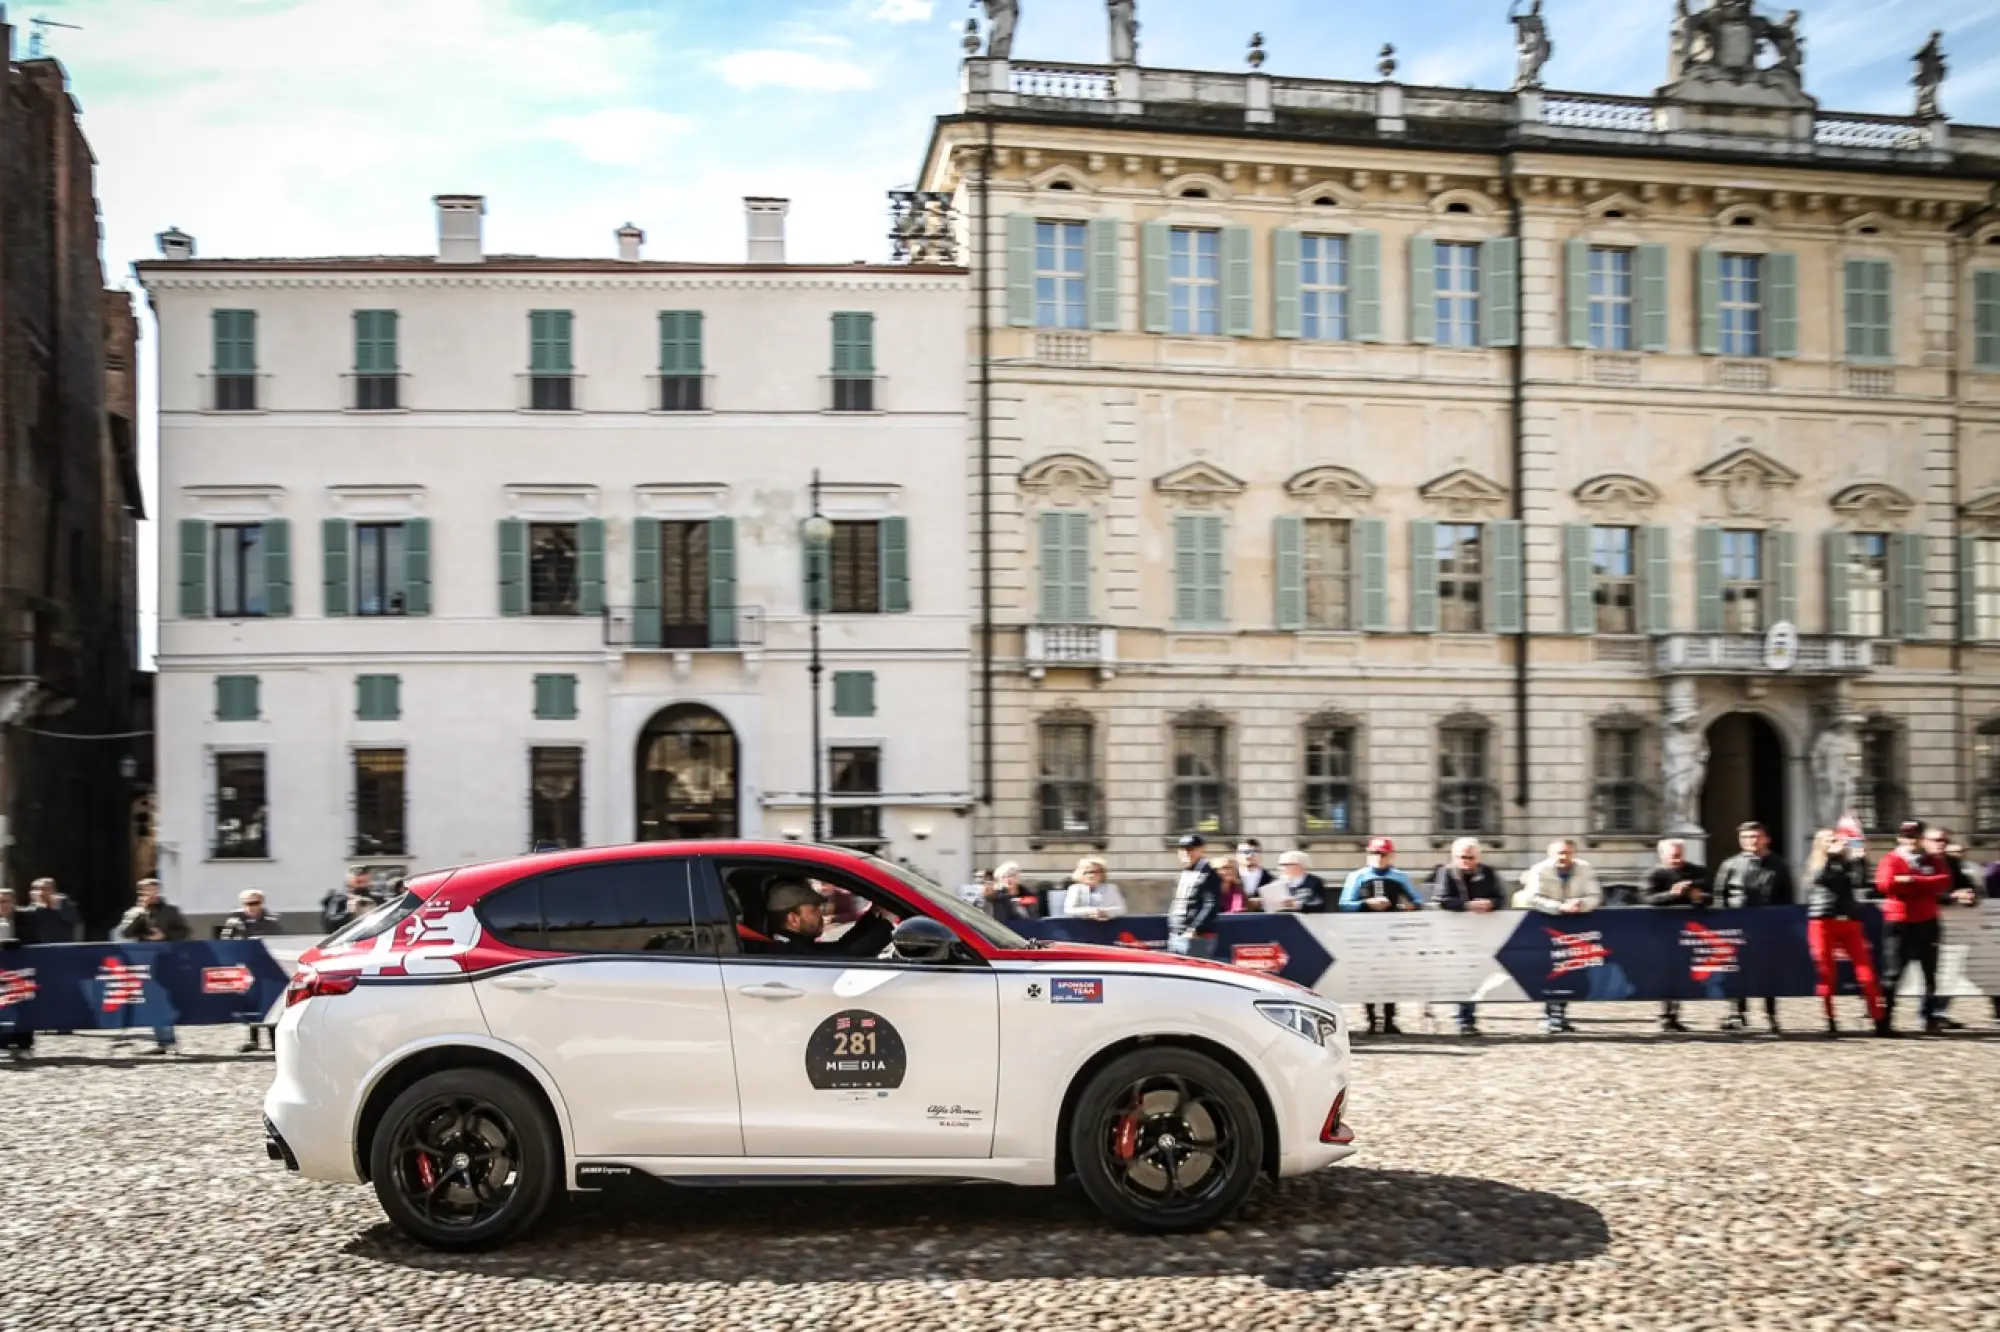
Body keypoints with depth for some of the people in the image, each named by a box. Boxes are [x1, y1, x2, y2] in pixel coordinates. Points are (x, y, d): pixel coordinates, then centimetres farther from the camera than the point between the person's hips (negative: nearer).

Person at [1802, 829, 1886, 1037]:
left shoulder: (1846, 862, 14)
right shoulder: (1814, 864, 10)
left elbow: (1858, 881, -3)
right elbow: (1820, 878, -12)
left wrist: (1857, 859, -12)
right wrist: (1831, 855, -16)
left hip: (1849, 922, 1)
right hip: (1823, 922, -1)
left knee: (1866, 971, -7)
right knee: (1826, 973, 1)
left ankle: (1879, 1021, -7)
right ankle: (1831, 1023, 9)